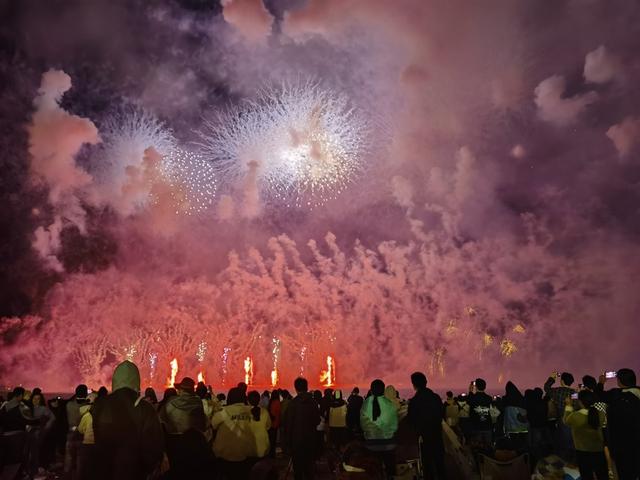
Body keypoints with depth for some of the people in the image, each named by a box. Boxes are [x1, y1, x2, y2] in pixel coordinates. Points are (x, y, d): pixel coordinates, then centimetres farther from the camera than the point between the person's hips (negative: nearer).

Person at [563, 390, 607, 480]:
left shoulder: (574, 417, -22)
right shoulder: (600, 415, -13)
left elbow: (565, 421, 0)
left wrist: (569, 406, 6)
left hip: (583, 452, -3)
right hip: (599, 451, 3)